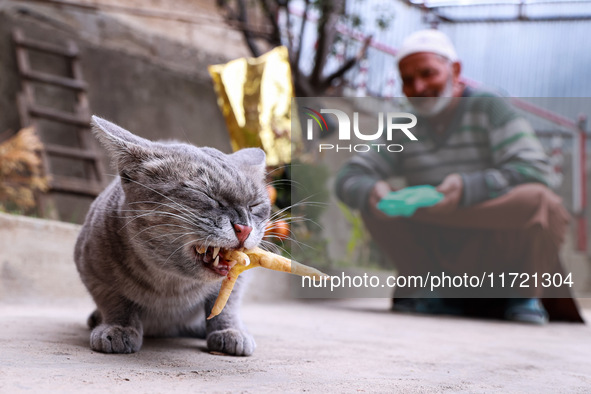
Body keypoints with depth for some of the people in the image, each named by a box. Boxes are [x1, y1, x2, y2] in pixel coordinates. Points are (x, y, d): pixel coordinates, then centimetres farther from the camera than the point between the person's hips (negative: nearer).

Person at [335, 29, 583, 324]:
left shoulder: (488, 108, -5)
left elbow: (534, 170, -19)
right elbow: (347, 178, -1)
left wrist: (468, 187, -34)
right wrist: (370, 191, -25)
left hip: (502, 252, -3)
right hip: (446, 261, 3)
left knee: (540, 201, -32)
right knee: (372, 206, -13)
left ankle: (526, 293, -5)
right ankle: (438, 293, -1)